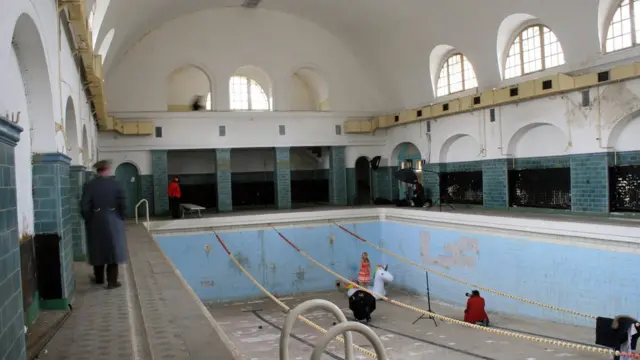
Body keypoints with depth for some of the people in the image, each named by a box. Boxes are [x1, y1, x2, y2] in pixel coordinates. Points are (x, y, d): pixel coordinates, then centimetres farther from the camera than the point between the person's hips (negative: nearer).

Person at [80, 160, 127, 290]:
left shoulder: (89, 185, -6)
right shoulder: (115, 184, -7)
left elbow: (84, 207, -8)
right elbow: (122, 204, -8)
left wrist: (88, 219, 7)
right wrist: (122, 217, 7)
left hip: (96, 222, 1)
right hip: (113, 221, -1)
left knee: (98, 249, 15)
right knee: (113, 250, 6)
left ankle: (99, 278, 30)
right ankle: (112, 281, 8)